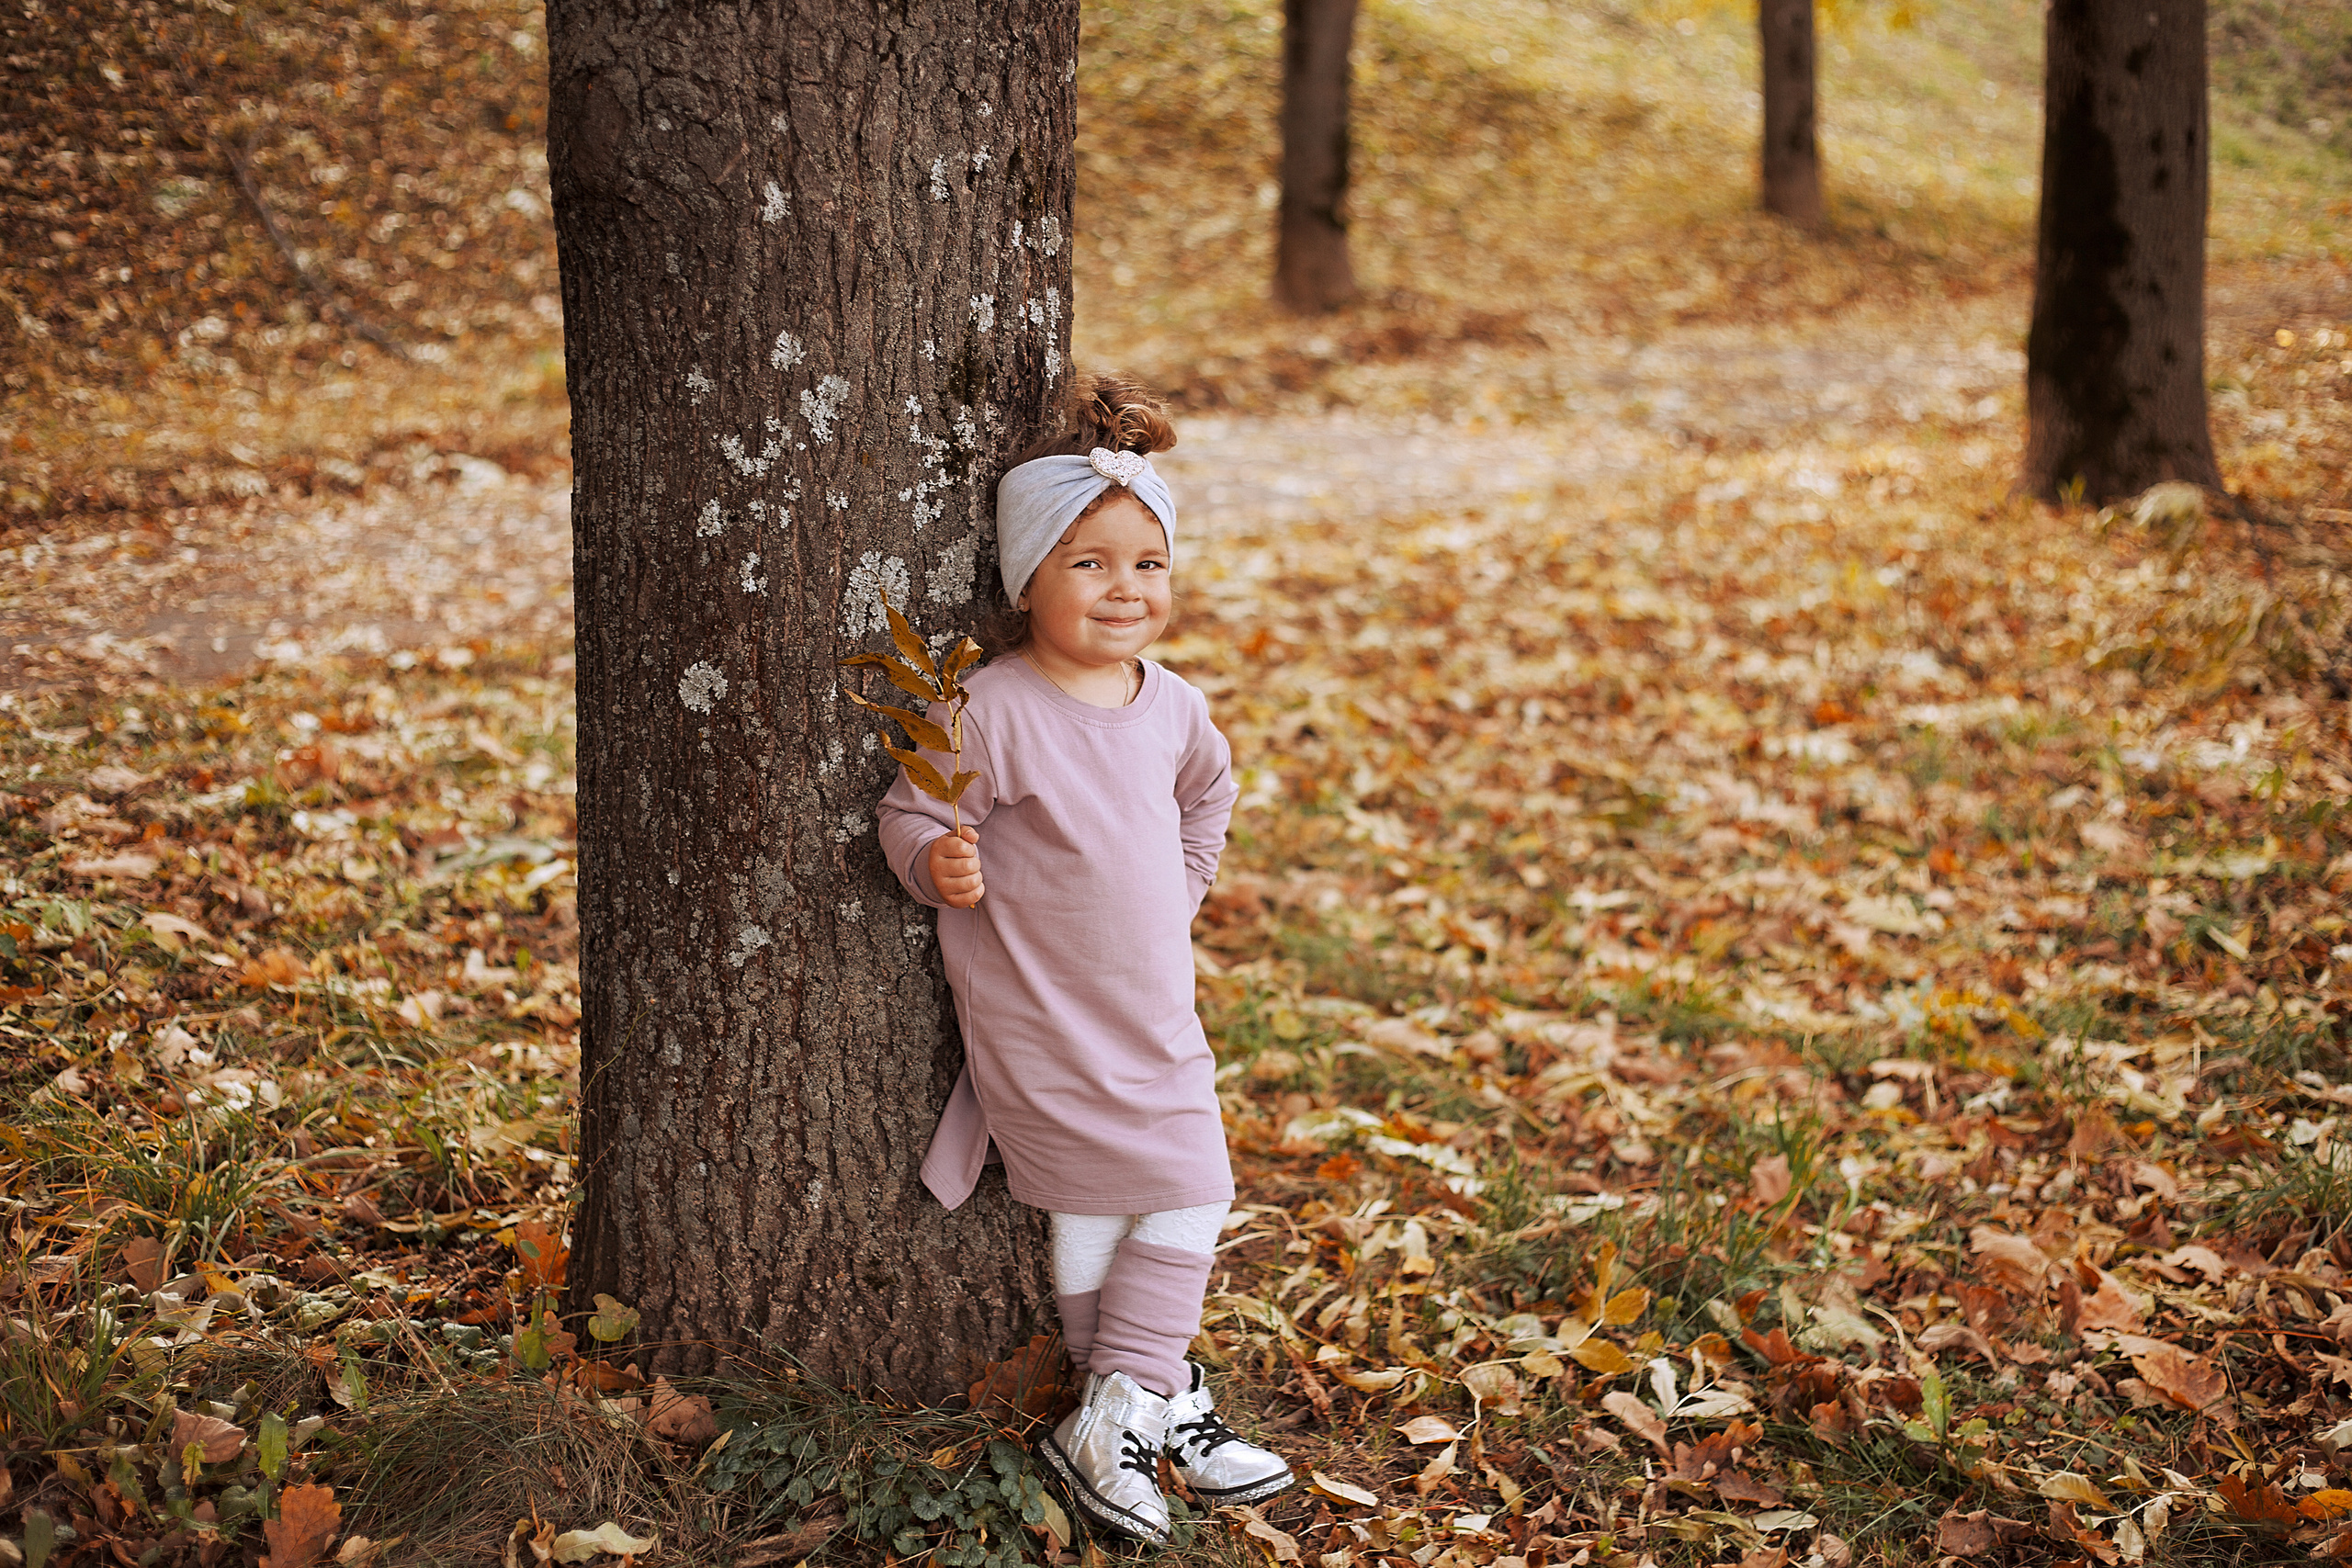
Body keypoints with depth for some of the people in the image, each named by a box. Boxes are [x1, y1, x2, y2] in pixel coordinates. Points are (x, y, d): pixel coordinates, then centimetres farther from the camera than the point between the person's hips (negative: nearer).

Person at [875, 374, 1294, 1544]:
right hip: (1041, 1019, -7)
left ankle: (1120, 1419, 18)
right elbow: (912, 816, -14)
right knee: (1092, 1203, 0)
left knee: (1193, 1195, 9)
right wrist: (943, 866, -33)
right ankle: (1158, 1402, 15)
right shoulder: (992, 712, -19)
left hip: (1155, 1010, 7)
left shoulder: (1172, 706, 2)